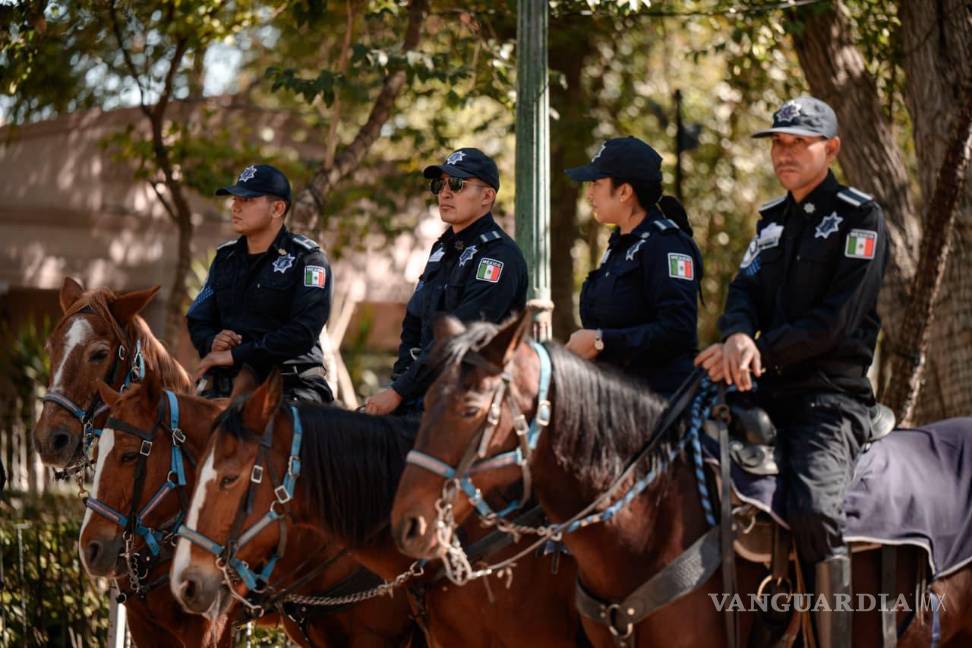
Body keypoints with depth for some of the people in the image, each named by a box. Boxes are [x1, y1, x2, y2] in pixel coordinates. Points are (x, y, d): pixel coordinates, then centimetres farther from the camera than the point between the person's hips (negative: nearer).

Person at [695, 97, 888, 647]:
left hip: (833, 396, -7)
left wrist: (761, 351, -20)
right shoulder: (773, 221, 19)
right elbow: (744, 292, 6)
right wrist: (738, 337, -18)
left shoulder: (860, 218, -3)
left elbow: (837, 320, -12)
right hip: (769, 394, 7)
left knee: (815, 509, -31)